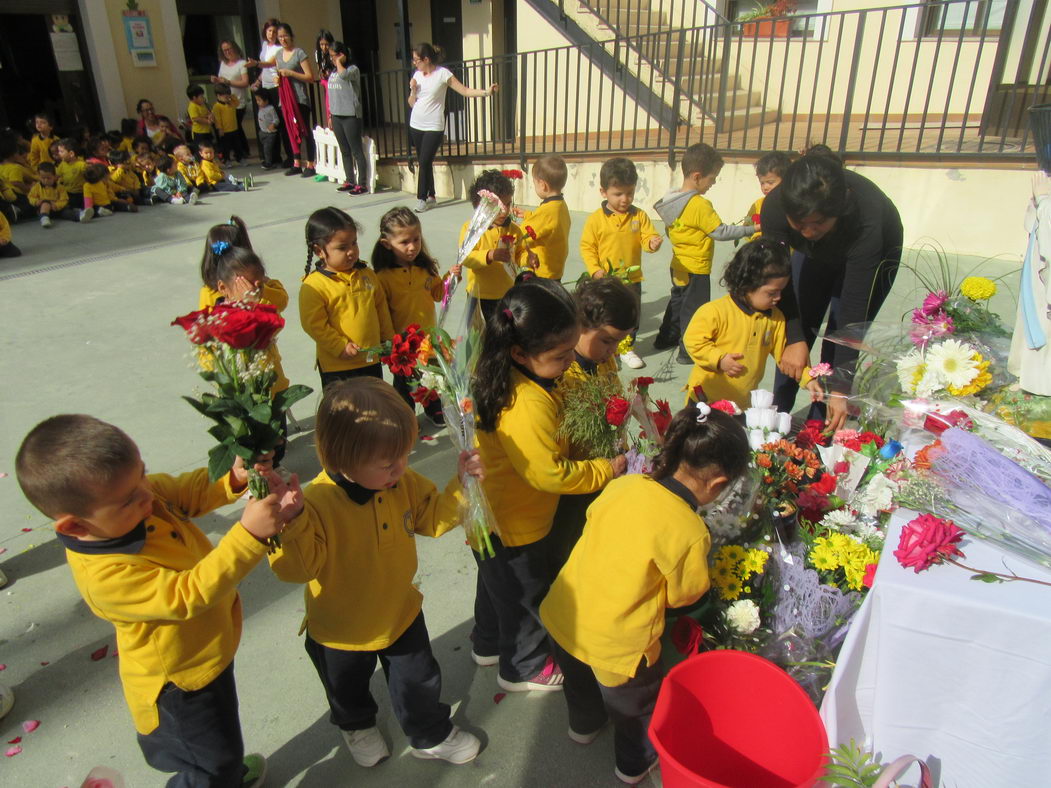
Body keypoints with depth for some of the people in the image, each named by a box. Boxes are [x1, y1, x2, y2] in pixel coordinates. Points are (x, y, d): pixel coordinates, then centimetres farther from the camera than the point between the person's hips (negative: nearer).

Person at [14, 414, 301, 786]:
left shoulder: (144, 491, -19)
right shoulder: (106, 575, -39)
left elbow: (190, 492, -5)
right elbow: (189, 594, -42)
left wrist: (234, 476, -26)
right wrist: (249, 534, -51)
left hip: (208, 653, 8)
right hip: (180, 684, -8)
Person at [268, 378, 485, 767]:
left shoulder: (404, 483, -17)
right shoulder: (317, 502, -36)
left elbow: (434, 517, -5)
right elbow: (296, 567, -37)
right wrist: (288, 521, -54)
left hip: (400, 614, 3)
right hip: (339, 632, -3)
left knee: (419, 682, 24)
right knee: (348, 690, 30)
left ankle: (431, 735, 54)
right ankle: (357, 725, 64)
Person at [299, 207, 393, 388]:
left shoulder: (367, 274, 3)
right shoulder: (313, 286, -16)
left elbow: (381, 307, 11)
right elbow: (313, 324, -18)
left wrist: (388, 339, 11)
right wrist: (340, 346, -20)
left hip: (372, 360, 6)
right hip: (337, 366, -5)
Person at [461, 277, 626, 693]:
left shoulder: (503, 376, -8)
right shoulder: (527, 406, -38)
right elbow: (551, 474, -30)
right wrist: (606, 469, -17)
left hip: (489, 516, 9)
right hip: (514, 527, -9)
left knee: (497, 582, 31)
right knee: (527, 594, 17)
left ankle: (488, 644, 56)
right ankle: (522, 668, 43)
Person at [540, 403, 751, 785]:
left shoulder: (623, 484, -12)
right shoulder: (690, 533, -25)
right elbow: (682, 595, -9)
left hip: (562, 616, 5)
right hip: (615, 643, -5)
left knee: (582, 681, 36)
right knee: (637, 706, 28)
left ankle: (584, 724, 64)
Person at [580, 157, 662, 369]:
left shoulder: (639, 216, -1)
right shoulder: (596, 219, -8)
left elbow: (647, 237, -3)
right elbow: (587, 247, -6)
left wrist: (652, 242, -27)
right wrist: (595, 269, -16)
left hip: (632, 279, 3)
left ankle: (627, 348, 32)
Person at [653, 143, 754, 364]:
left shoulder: (672, 199, 2)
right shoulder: (700, 205, -23)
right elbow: (721, 232, -20)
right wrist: (749, 230, -10)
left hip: (678, 266, 8)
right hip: (696, 269, -8)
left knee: (677, 301, 23)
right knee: (693, 308, 2)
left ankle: (666, 338, 35)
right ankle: (688, 351, 10)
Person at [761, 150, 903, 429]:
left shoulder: (866, 218, -43)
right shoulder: (775, 206, -36)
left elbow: (854, 308, -40)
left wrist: (841, 389, -39)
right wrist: (794, 338, -33)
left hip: (875, 256, -3)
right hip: (817, 255, 3)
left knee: (839, 345, -10)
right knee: (796, 333, 1)